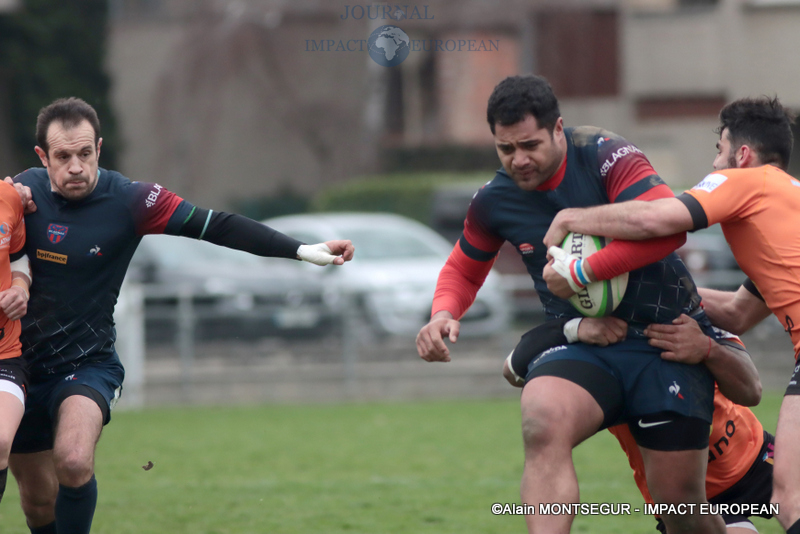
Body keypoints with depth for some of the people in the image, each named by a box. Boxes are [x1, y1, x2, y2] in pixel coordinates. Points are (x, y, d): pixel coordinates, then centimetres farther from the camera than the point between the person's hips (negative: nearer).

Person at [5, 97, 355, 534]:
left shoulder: (128, 199, -14)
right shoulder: (25, 189, -5)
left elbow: (216, 226, -15)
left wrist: (302, 250, -22)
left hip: (87, 363, -3)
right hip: (22, 361, 3)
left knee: (73, 462, -30)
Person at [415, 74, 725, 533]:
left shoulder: (605, 156, -15)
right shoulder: (495, 202, 1)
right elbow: (464, 270, 19)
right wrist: (444, 313, -4)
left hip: (667, 337, -3)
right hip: (582, 341, 3)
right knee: (542, 419, -33)